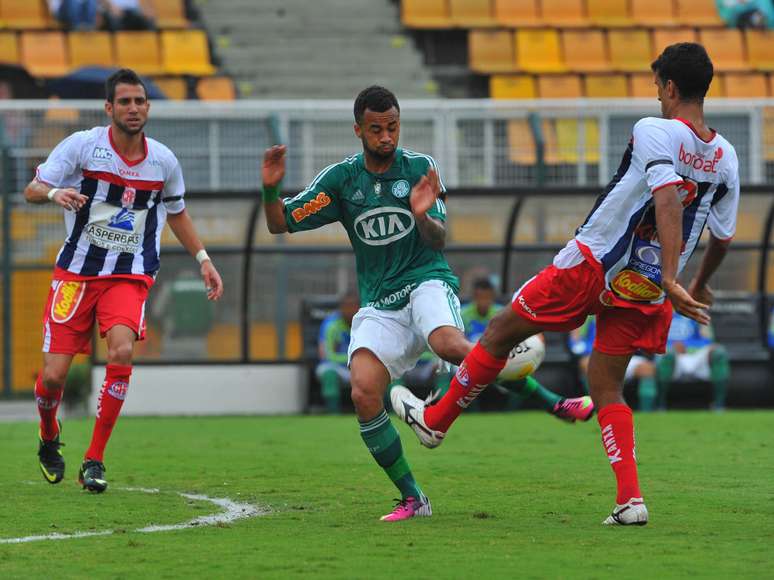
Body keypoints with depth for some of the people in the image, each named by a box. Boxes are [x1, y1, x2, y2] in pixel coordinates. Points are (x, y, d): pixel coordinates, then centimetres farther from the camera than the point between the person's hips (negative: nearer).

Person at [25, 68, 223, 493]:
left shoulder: (164, 161, 3)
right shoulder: (82, 145, -7)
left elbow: (176, 212, 22)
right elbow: (32, 189, -8)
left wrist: (203, 259, 16)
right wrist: (55, 193, -30)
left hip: (130, 276, 1)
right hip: (76, 271, -1)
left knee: (122, 350, -27)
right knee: (53, 375, -7)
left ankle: (94, 460, -15)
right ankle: (49, 438, 30)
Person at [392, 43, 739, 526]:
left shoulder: (654, 133, -17)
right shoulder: (725, 157, 3)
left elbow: (668, 199, -33)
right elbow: (723, 236, 12)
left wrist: (671, 279, -39)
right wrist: (700, 286, 32)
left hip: (590, 267, -6)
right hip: (645, 293, 6)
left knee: (500, 333, 14)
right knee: (607, 390, 13)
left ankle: (436, 419, 28)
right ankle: (631, 499, -2)